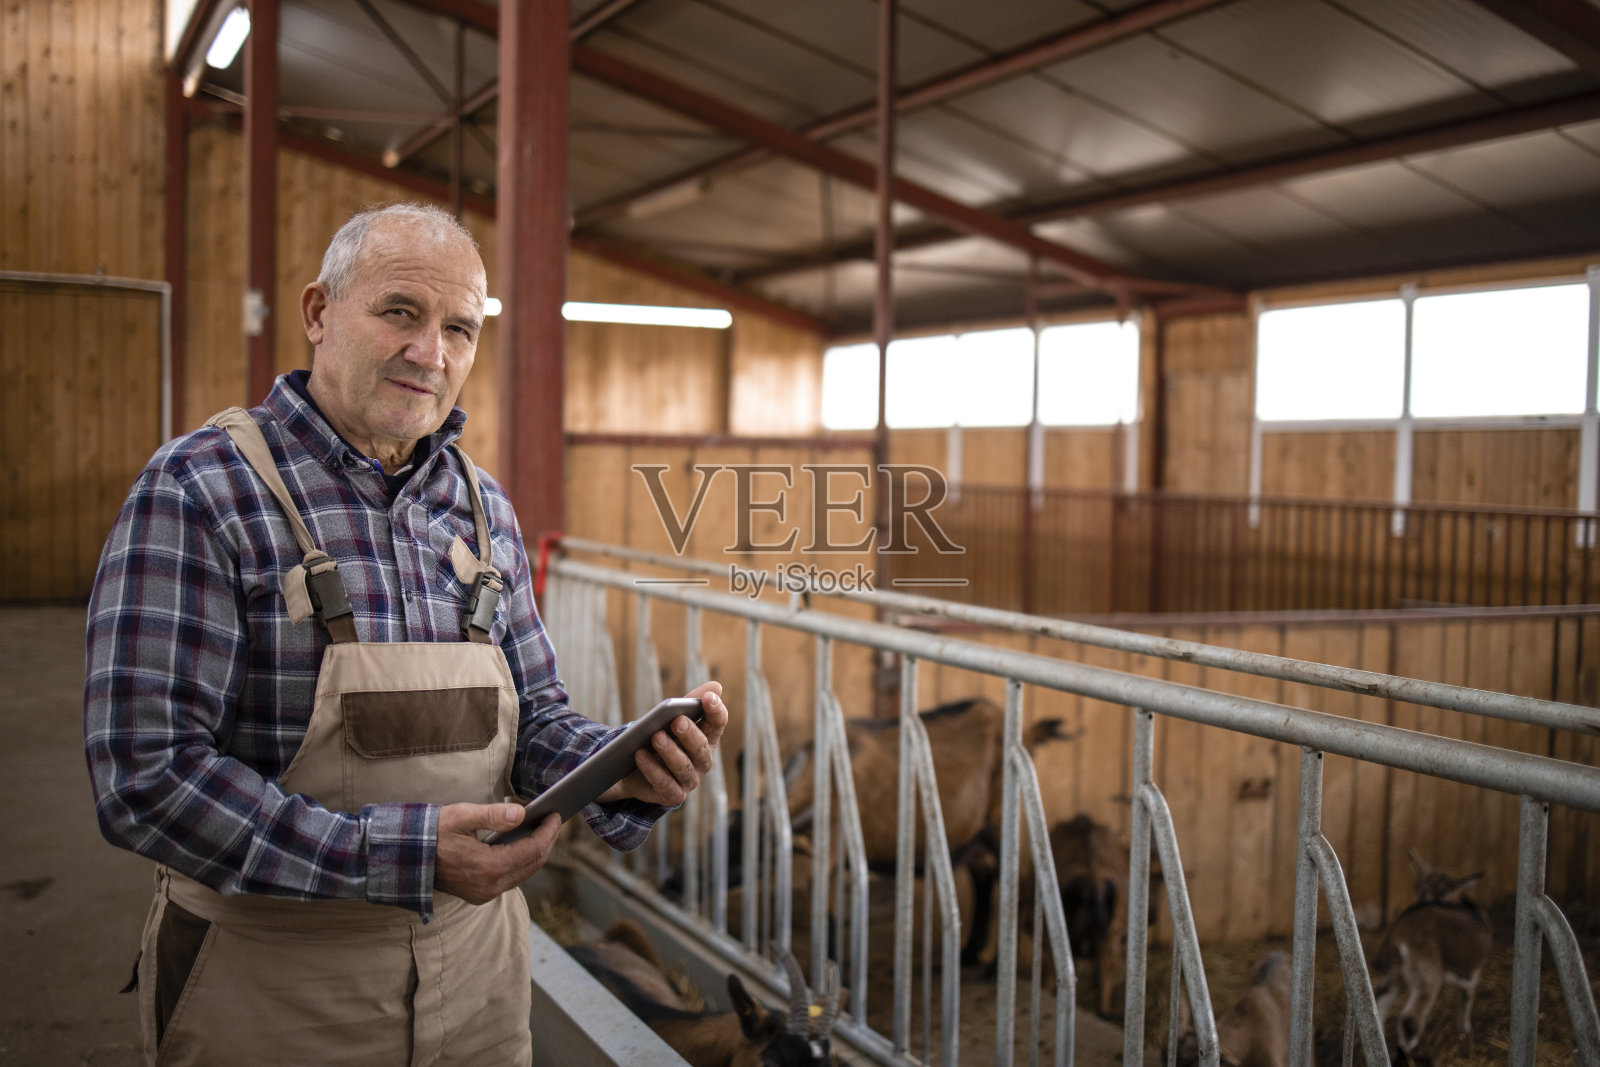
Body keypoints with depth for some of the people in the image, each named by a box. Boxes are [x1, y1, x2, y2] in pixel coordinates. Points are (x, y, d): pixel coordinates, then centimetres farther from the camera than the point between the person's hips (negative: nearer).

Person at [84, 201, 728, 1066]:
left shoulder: (483, 509, 5)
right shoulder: (199, 491, -13)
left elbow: (532, 713, 9)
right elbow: (146, 778, -19)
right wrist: (400, 856, -26)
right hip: (273, 985, -5)